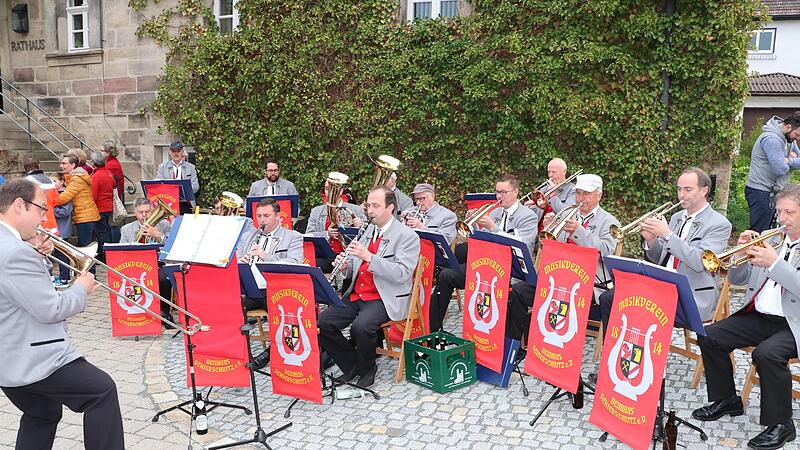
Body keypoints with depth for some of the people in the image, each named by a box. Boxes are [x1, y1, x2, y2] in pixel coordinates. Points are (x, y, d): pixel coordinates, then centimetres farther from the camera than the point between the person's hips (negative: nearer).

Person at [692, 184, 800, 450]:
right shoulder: (770, 240, 12)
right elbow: (736, 279, 11)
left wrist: (774, 263, -25)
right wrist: (742, 254, -6)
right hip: (758, 316, 6)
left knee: (767, 352, -32)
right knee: (709, 337, -6)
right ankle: (727, 400, 11)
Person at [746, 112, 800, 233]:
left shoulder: (789, 138, 10)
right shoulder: (771, 139, -20)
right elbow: (781, 169, -23)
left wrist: (789, 160, -11)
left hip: (774, 191, 10)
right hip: (761, 192, -10)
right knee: (759, 233, -9)